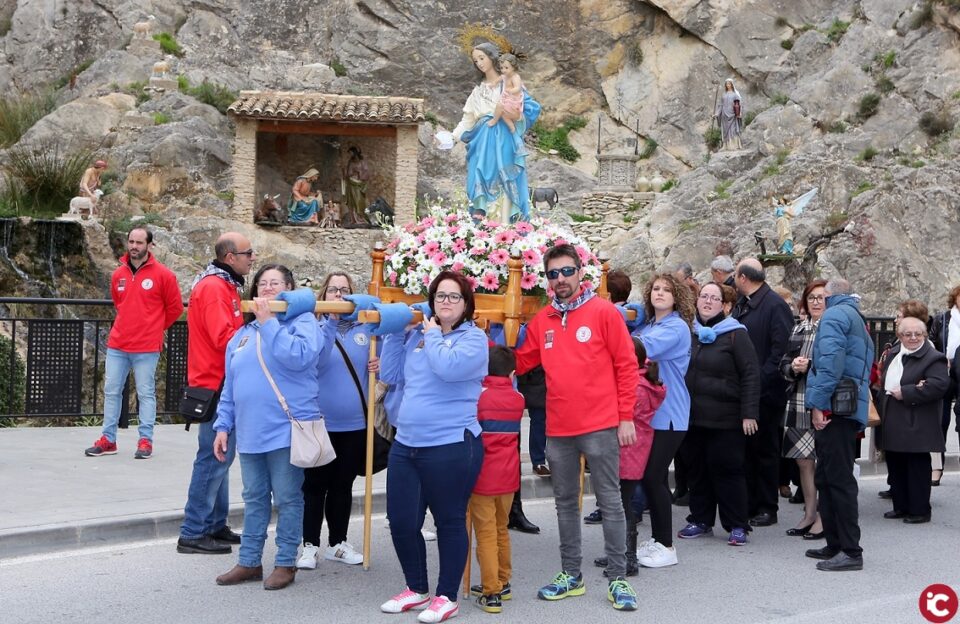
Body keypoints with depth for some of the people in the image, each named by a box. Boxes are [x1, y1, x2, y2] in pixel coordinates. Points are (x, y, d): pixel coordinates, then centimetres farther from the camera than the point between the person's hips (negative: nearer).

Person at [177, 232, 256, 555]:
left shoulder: (224, 285, 16)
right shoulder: (214, 288, -16)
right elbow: (225, 338, -23)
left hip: (222, 385, 11)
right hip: (216, 384, -11)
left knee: (219, 457, 15)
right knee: (214, 458, -7)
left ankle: (215, 525, 23)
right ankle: (193, 534, -2)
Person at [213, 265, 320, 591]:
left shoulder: (301, 321, -3)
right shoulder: (243, 333, 16)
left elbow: (300, 356, -25)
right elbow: (229, 386, 17)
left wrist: (268, 322, -19)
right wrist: (223, 425, 11)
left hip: (286, 429, -6)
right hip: (250, 432, 6)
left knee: (287, 498, 3)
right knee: (254, 498, 14)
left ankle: (285, 563, 13)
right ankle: (249, 562, 22)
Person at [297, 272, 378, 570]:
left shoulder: (365, 328, 6)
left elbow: (376, 360, 17)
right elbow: (314, 361, -22)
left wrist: (380, 363, -7)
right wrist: (331, 322, -30)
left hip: (355, 423, 4)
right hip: (319, 422, -3)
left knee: (343, 486, 14)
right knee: (315, 486, 4)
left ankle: (338, 543, 25)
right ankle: (310, 545, 14)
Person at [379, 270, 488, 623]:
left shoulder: (474, 337, -5)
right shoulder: (415, 334, 13)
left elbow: (449, 367, -23)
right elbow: (389, 375, 10)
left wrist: (433, 336, -8)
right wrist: (396, 332, 5)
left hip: (451, 446, -6)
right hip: (405, 444, 6)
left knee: (449, 522, 4)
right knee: (401, 522, 8)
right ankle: (417, 589, 27)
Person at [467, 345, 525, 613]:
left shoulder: (478, 395, -9)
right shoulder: (518, 399, 4)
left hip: (483, 476, -5)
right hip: (508, 476, 5)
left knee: (486, 534, -2)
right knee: (501, 530, 18)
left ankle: (491, 593, -3)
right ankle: (503, 583, 28)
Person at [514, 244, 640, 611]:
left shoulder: (603, 312, -6)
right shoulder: (541, 321, 8)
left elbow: (626, 365, -6)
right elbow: (521, 362, 14)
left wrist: (626, 417, -8)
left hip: (600, 427, -5)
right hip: (558, 429, 5)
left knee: (609, 501, 1)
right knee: (565, 502, 13)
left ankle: (617, 578, 8)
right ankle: (571, 574, 24)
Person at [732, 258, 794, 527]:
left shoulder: (774, 305, -12)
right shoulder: (741, 305, 12)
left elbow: (781, 349, -17)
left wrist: (761, 381, -20)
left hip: (765, 392, -7)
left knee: (764, 449, 2)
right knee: (746, 448, 12)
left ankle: (767, 508, 11)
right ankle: (748, 504, 21)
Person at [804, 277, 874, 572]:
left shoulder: (834, 315, -5)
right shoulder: (858, 319, 25)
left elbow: (830, 361, -18)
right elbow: (865, 367, 26)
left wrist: (819, 403, -18)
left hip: (834, 409, -10)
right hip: (851, 410, 10)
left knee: (837, 479, -9)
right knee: (828, 478, 15)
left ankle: (851, 552, -8)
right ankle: (835, 545, 19)